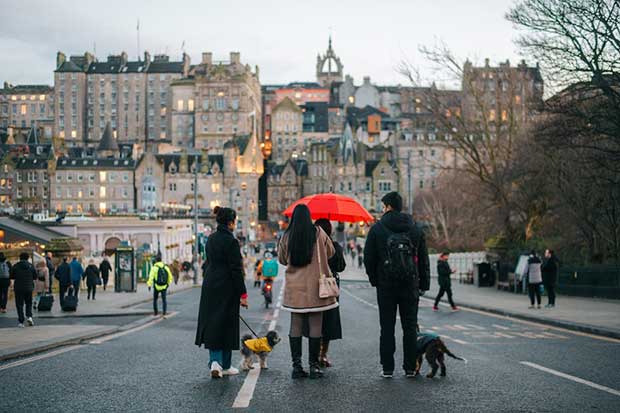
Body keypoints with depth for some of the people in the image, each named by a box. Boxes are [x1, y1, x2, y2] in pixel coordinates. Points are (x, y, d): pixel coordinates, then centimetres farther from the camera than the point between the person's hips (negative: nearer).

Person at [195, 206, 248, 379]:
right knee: (227, 324, 4)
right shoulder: (231, 241, -14)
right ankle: (225, 366, 12)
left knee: (211, 323, 7)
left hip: (210, 286, 6)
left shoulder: (211, 239, 8)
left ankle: (215, 361, -6)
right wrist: (242, 294, -12)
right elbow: (236, 270, -15)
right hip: (226, 288, -6)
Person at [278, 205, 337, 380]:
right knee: (315, 326, 4)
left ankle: (297, 365, 6)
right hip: (315, 285, -2)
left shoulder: (287, 236, -2)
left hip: (294, 288, 2)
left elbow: (281, 259, 10)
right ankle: (314, 366, 5)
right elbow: (331, 253, 7)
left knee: (295, 326, 7)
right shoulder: (319, 233, -6)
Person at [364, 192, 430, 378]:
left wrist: (374, 279, 9)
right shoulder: (415, 229, 5)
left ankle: (388, 368, 3)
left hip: (386, 285, -2)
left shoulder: (377, 228, -4)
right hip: (410, 285, 2)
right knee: (410, 326, 8)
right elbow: (423, 259, 7)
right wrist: (424, 283, 11)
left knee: (387, 327, 3)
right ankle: (410, 368, 9)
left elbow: (368, 258, -2)